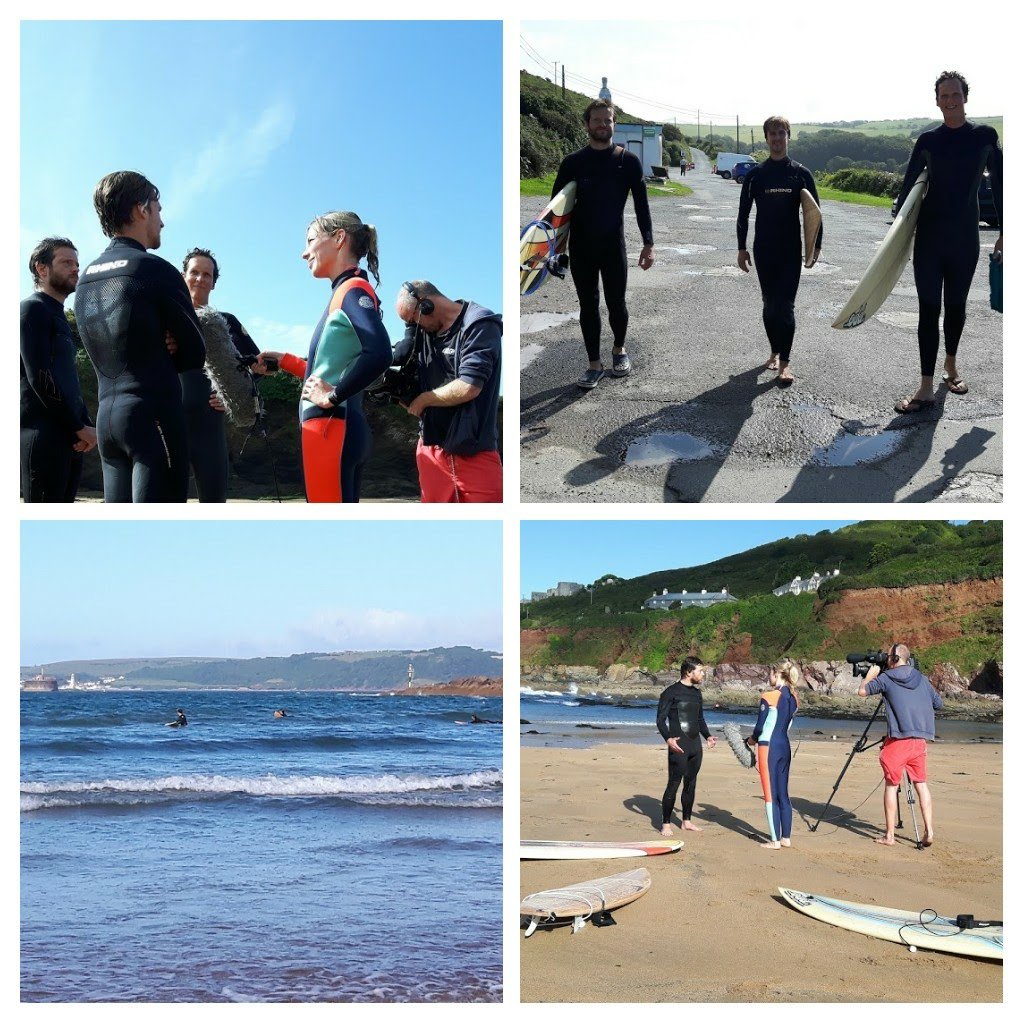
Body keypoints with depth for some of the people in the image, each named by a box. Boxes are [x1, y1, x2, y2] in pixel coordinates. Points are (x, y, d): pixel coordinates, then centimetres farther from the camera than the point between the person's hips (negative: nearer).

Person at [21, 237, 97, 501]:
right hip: (43, 436, -9)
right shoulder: (32, 309, -5)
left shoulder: (59, 316, 23)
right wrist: (80, 427, -11)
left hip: (69, 438, 9)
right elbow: (40, 378, -14)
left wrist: (86, 426, 4)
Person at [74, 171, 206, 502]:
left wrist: (160, 348, 4)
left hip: (107, 415, 8)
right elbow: (195, 352, -3)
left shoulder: (86, 279, 15)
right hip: (154, 414, -7)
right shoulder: (155, 270, -7)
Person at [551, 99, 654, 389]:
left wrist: (648, 244, -6)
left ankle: (619, 349, 31)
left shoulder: (628, 161, -1)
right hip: (580, 246, 1)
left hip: (613, 245, -1)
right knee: (588, 305, 4)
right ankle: (595, 365, 12)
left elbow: (641, 205, 0)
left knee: (616, 303, 5)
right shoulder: (573, 163, 1)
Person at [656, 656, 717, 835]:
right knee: (674, 784, -7)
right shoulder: (671, 692, -7)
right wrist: (668, 739, -23)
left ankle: (687, 821, 22)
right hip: (679, 746, -7)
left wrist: (707, 736, 12)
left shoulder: (696, 693, 16)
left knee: (691, 783, 11)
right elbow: (661, 719, -9)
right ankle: (666, 823, -1)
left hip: (695, 746, 7)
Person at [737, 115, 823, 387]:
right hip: (763, 250, 2)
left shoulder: (801, 173, 0)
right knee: (769, 304, 9)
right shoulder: (755, 174, 2)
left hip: (791, 250, -2)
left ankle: (784, 362, -7)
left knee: (784, 305, -8)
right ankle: (775, 352, 24)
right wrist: (741, 248, 3)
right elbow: (743, 213, 7)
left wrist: (816, 244, -3)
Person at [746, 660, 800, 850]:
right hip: (785, 747, 7)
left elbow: (760, 727, -12)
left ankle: (775, 840, 2)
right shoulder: (793, 699, 8)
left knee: (771, 795, -1)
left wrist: (753, 739, 8)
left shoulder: (768, 697, -14)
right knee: (783, 794, 13)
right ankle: (786, 837, 16)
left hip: (769, 747, -7)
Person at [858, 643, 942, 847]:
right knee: (921, 784, 11)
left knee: (891, 785, 4)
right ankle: (929, 831, 2)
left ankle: (889, 835, 6)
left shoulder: (885, 678, -1)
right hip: (920, 740, 4)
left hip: (898, 740, -4)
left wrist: (871, 675, 22)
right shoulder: (922, 679, 12)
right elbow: (938, 703, 18)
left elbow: (862, 691, 7)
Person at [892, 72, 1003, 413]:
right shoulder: (928, 141, 1)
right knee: (929, 308, -4)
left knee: (956, 305, 12)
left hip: (965, 236, 0)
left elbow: (998, 185, 6)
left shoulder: (985, 136, 1)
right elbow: (908, 186, 5)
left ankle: (951, 366, 36)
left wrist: (1004, 232, 4)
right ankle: (927, 388, -6)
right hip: (930, 234, 0)